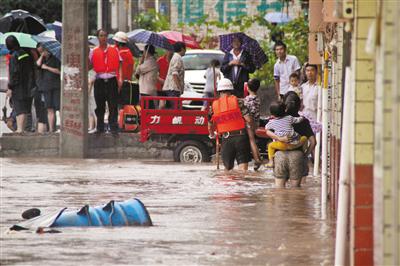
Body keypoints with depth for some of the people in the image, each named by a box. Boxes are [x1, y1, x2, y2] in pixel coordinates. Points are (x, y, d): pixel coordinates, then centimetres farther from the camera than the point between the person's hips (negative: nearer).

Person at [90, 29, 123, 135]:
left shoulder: (114, 50, 8)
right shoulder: (94, 52, 9)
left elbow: (119, 65, 5)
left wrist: (120, 78, -7)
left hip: (112, 80, -1)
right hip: (99, 81, 1)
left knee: (113, 106, -6)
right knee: (100, 106, 5)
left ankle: (114, 128, -7)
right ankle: (100, 129, 12)